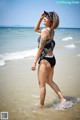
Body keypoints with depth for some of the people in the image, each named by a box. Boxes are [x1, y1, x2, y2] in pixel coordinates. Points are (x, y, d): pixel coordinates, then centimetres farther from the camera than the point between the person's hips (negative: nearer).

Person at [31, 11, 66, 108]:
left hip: (45, 60, -9)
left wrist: (34, 62, -16)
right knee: (50, 81, 23)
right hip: (52, 59, 9)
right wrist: (40, 18, 11)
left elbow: (40, 48, -19)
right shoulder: (51, 31, 8)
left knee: (42, 85, 5)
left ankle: (41, 105, 18)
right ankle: (62, 98, 25)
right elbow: (36, 29, 23)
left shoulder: (45, 31, -18)